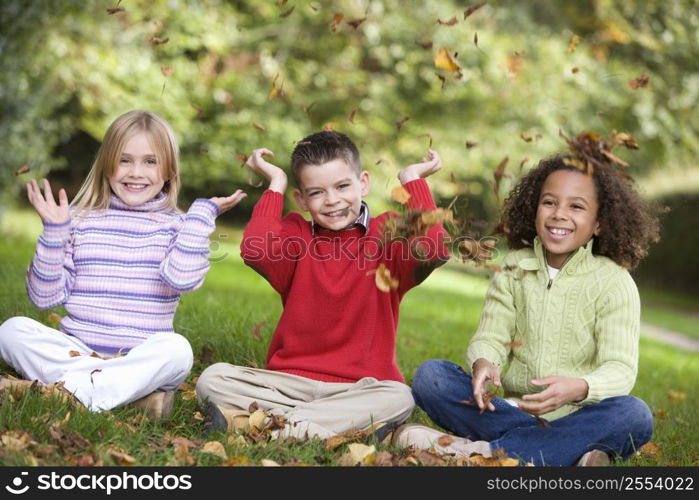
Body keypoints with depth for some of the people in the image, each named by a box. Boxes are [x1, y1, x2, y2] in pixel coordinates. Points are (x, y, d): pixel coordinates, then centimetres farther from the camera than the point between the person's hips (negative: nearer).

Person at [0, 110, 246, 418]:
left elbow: (182, 278, -18)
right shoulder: (80, 221, 9)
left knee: (176, 349, -32)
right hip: (74, 349, 2)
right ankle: (134, 392, -28)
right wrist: (53, 231, -4)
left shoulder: (176, 226, 6)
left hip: (141, 358, -2)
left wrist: (202, 213, -11)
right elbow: (45, 297, 4)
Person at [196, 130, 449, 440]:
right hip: (289, 382, 2)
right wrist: (275, 184, -2)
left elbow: (434, 251, -18)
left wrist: (413, 180, -6)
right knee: (212, 379, -20)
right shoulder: (296, 234, 9)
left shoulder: (387, 233, 5)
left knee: (398, 398, -33)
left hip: (358, 387, -2)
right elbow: (256, 250, -14)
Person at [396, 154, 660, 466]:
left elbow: (620, 369, -12)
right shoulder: (514, 268, 6)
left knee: (634, 415, -32)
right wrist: (483, 364, -27)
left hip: (574, 417, -2)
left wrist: (578, 388, -35)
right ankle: (570, 453, -28)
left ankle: (479, 451, -33)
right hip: (510, 410, 2)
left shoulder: (614, 282, -3)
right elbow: (490, 338, -1)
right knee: (429, 375, -18)